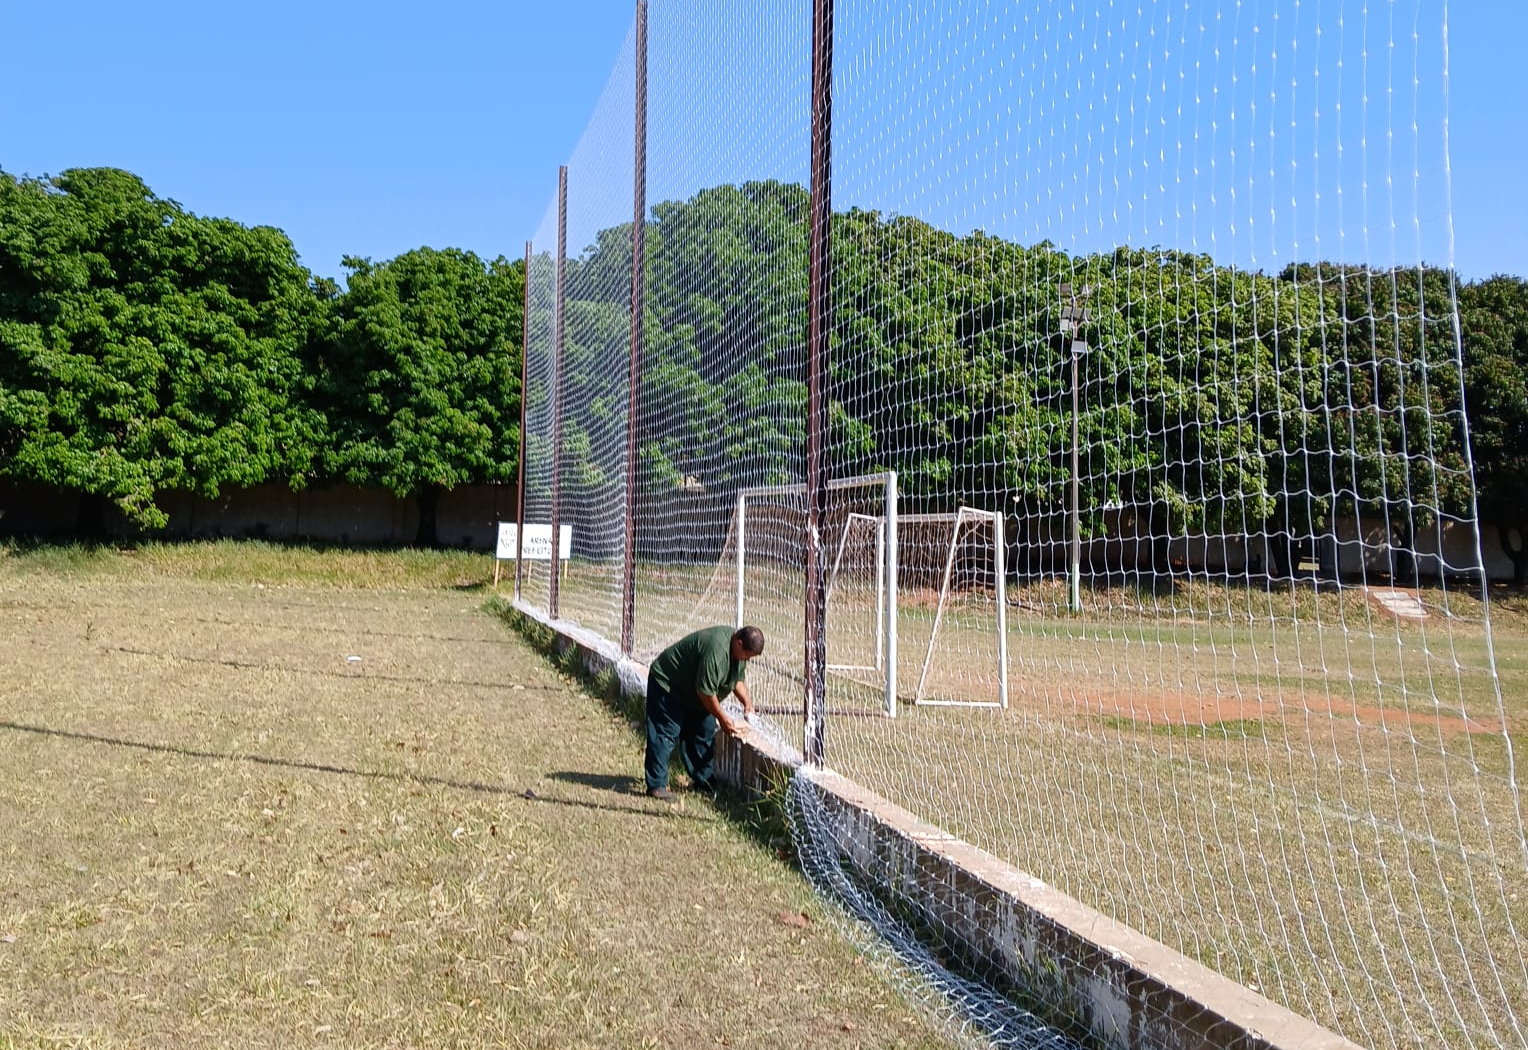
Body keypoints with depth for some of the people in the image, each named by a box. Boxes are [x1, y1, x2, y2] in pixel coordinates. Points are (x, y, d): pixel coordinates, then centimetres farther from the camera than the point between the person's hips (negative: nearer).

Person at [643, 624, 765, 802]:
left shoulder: (739, 649, -7)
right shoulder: (716, 649, -37)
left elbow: (737, 679, 10)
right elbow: (705, 691, -31)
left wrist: (747, 701, -7)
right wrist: (723, 719, -20)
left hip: (694, 694, 10)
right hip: (667, 683, -10)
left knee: (705, 733, 8)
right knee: (665, 734, -12)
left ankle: (704, 781, 18)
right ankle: (657, 785, -9)